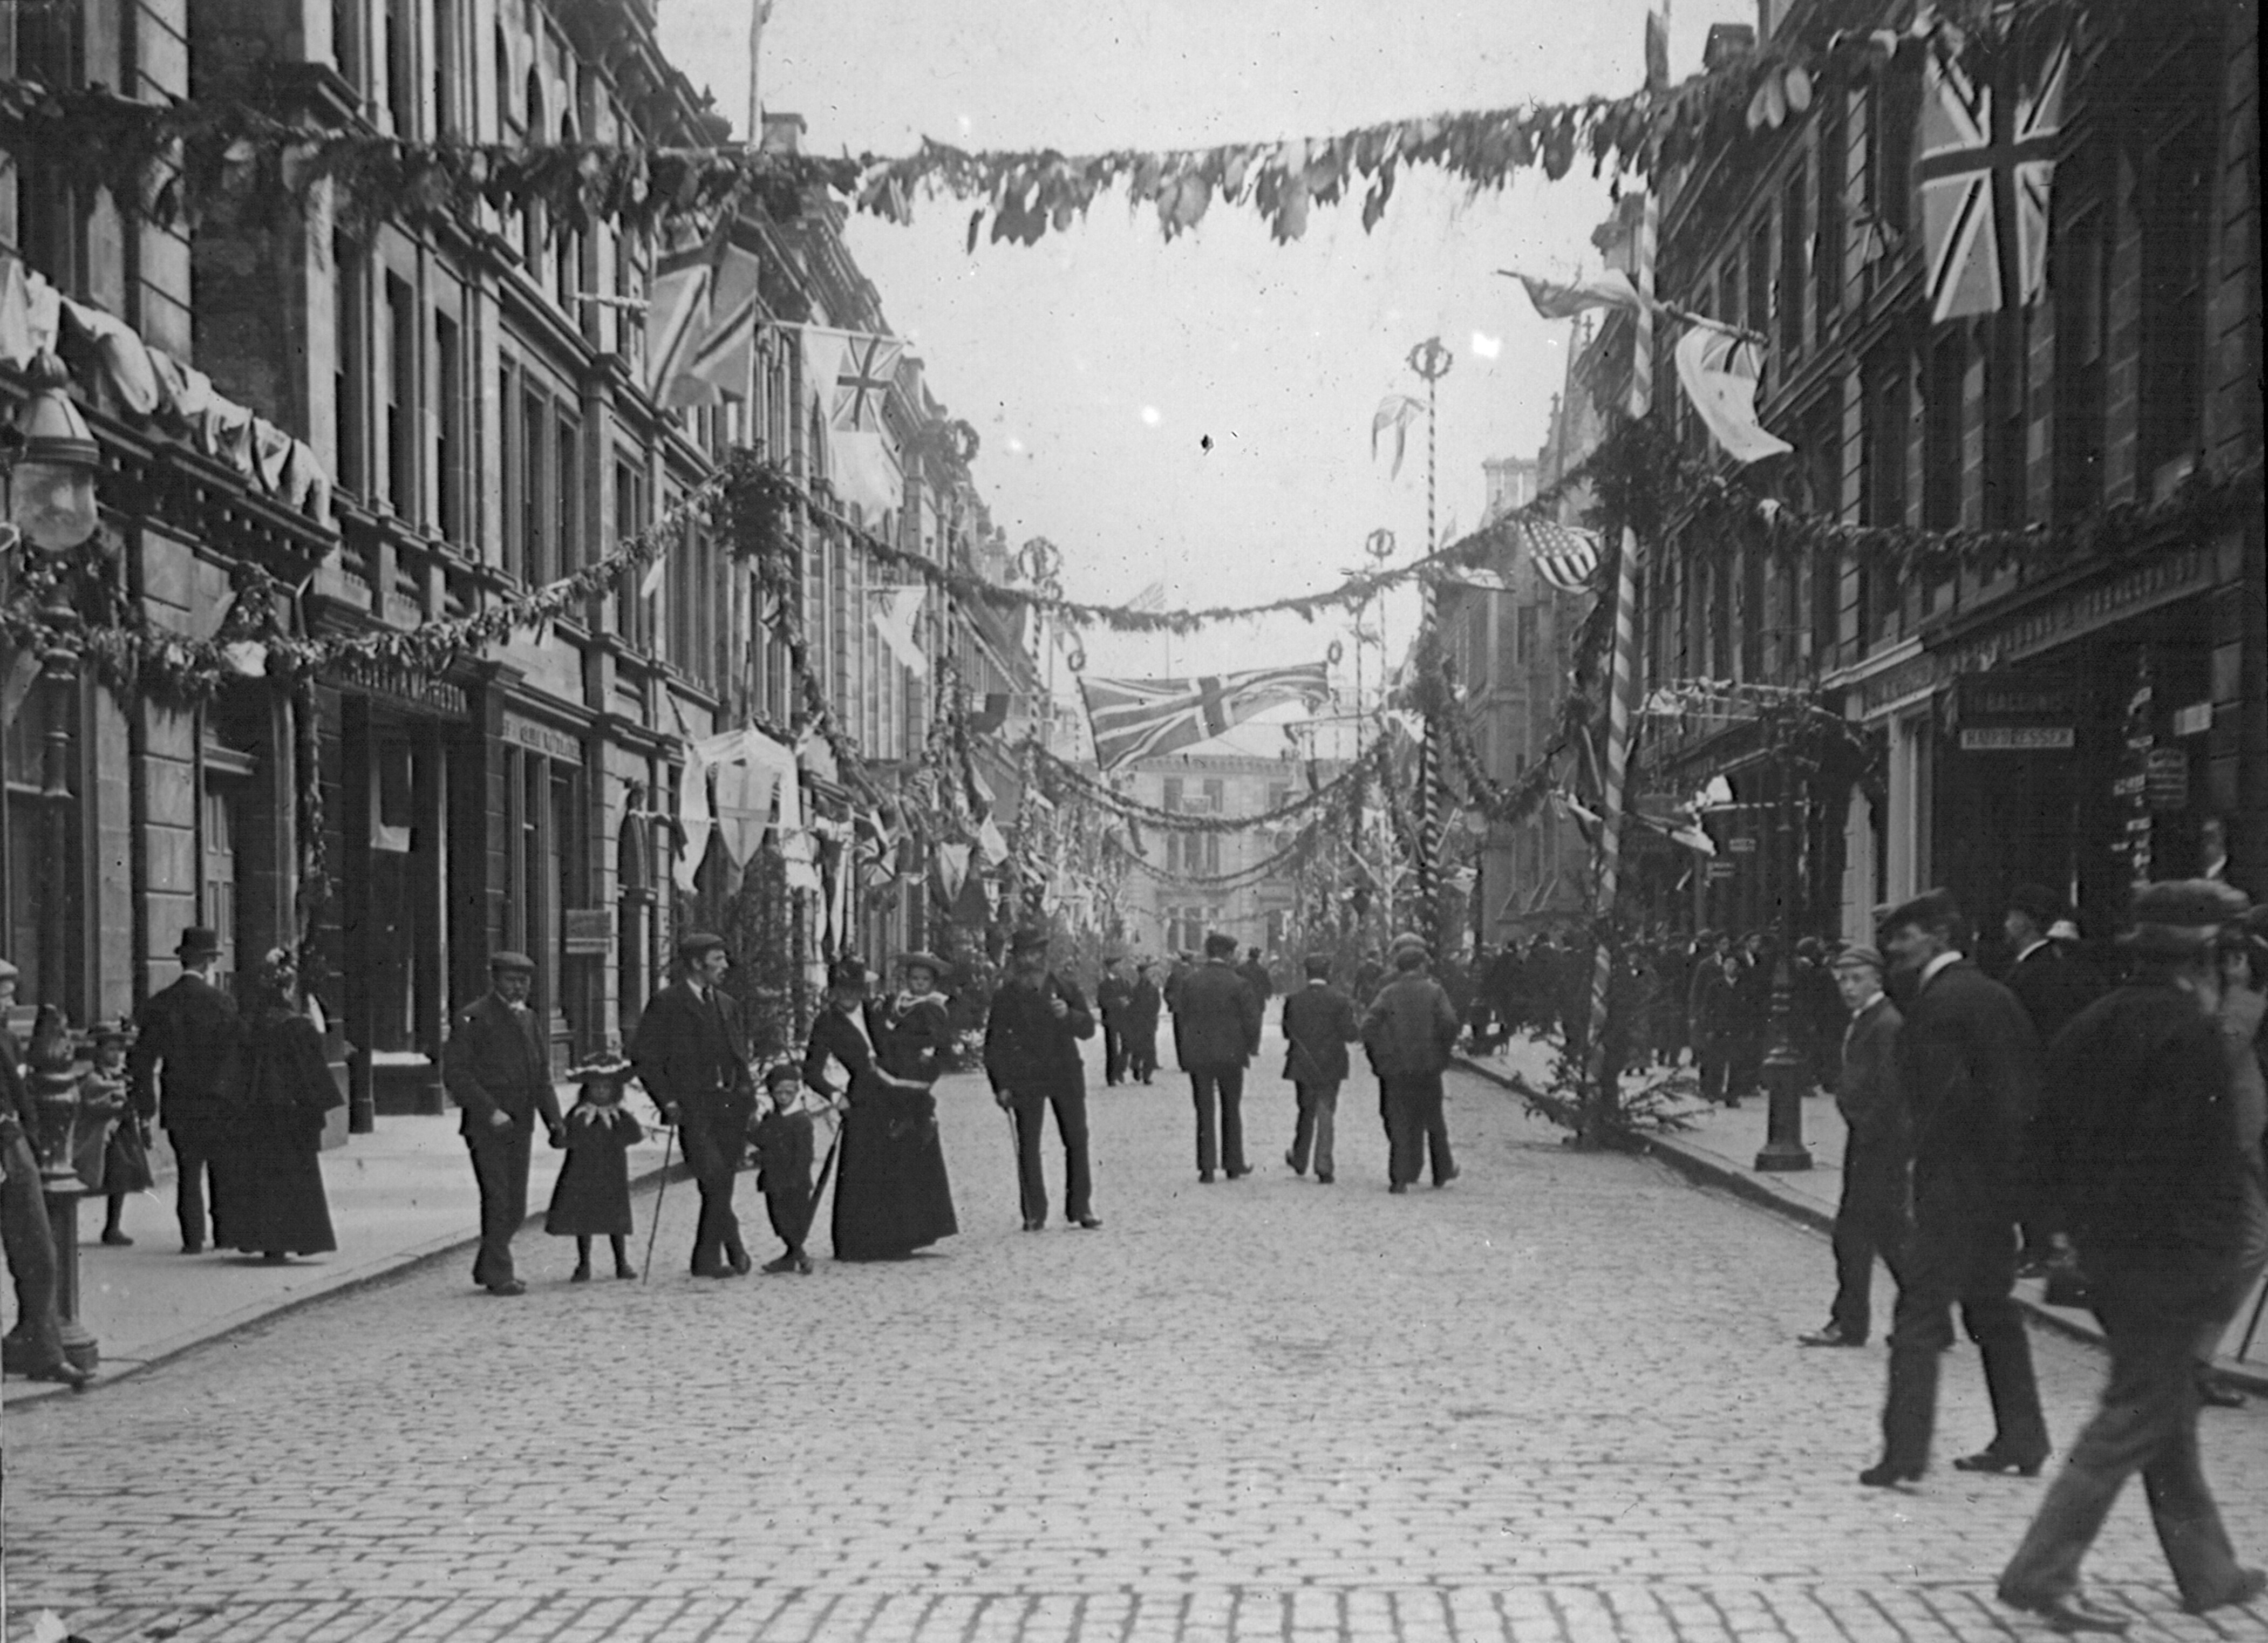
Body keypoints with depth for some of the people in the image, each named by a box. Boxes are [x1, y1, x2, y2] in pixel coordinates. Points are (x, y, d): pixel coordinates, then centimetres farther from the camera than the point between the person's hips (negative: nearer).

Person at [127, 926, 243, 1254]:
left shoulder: (159, 1004, 0)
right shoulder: (224, 1004, -8)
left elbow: (142, 1058, 0)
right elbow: (240, 1056, -7)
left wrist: (146, 1105, 7)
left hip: (179, 1105, 2)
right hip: (219, 1103, -2)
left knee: (187, 1171, 6)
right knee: (224, 1170, 11)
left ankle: (193, 1239, 2)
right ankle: (225, 1233, 14)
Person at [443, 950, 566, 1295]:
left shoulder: (528, 1018, 14)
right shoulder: (473, 1019, -8)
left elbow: (541, 1073, 20)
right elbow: (455, 1074, -12)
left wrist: (553, 1118, 9)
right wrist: (491, 1112, -19)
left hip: (521, 1125, 7)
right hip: (485, 1126, -7)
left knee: (515, 1206, 9)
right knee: (497, 1201, -7)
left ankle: (487, 1267, 24)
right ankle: (499, 1275, 1)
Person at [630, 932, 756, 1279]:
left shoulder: (728, 1005, 19)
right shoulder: (665, 1003, 0)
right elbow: (644, 1057, -1)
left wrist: (748, 1098, 12)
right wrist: (668, 1101, -9)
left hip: (730, 1104, 6)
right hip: (692, 1106, -6)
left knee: (721, 1185, 4)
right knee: (713, 1176, -19)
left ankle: (707, 1259, 10)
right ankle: (734, 1246, -12)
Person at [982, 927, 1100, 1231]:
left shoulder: (1065, 989, 7)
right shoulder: (1005, 997, 4)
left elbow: (1088, 1029, 4)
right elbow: (994, 1044, 4)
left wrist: (1068, 1015, -17)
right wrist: (1000, 1086, -3)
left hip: (1066, 1073, 1)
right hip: (1025, 1078, -1)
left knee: (1077, 1140, -1)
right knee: (1028, 1145, -3)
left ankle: (1080, 1207, 6)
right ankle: (1034, 1212, 1)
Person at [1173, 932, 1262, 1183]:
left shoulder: (1189, 981, -1)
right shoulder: (1238, 984, -9)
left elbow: (1179, 1017, 2)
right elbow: (1252, 1019, -9)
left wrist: (1183, 1055, 9)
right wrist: (1250, 1046, 9)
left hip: (1197, 1056, 2)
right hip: (1230, 1055, -2)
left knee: (1205, 1112, 7)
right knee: (1231, 1110, 13)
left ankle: (1207, 1168, 2)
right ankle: (1234, 1165, 18)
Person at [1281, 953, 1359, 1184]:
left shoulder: (1293, 1000, -5)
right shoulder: (1340, 1001, -12)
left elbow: (1287, 1033, -1)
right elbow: (1350, 1034, -12)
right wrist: (1359, 1025, 8)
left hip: (1302, 1066, 2)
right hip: (1330, 1067, -2)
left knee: (1306, 1111, 19)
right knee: (1326, 1113, 3)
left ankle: (1299, 1161, 28)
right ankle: (1324, 1167, -2)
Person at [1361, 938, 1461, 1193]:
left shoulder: (1388, 993, 0)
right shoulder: (1433, 991, -1)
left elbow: (1369, 1026, -10)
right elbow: (1449, 1023, -12)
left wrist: (1379, 1058, 0)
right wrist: (1443, 1051, 2)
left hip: (1395, 1067, 0)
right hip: (1427, 1066, 0)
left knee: (1399, 1124, 3)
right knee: (1433, 1120, 16)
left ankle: (1400, 1178, -6)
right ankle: (1442, 1172, 27)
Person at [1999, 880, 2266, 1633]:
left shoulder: (2092, 1025, 10)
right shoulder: (2190, 1035, -16)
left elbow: (2054, 1141, 11)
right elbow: (2194, 1158, -21)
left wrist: (2082, 1222, 15)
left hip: (2104, 1246, 9)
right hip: (2168, 1253, -9)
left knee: (2170, 1407, 18)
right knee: (2134, 1416, -2)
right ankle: (2041, 1572, -3)